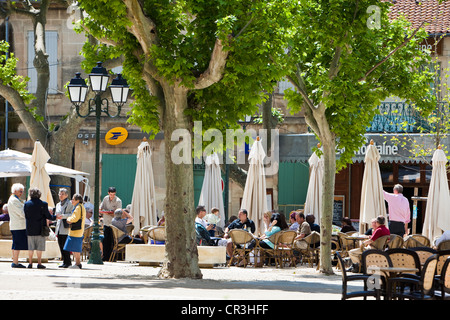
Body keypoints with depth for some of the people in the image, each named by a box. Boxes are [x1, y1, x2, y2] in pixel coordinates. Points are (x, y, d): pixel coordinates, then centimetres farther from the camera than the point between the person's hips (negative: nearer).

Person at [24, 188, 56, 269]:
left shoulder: (26, 204, -2)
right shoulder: (43, 204, -9)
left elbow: (25, 216, 2)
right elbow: (48, 216, -6)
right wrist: (55, 217, 13)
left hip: (30, 229, 2)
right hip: (39, 229, -2)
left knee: (30, 247, 9)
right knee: (39, 247, 3)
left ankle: (30, 263, 9)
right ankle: (39, 263, 1)